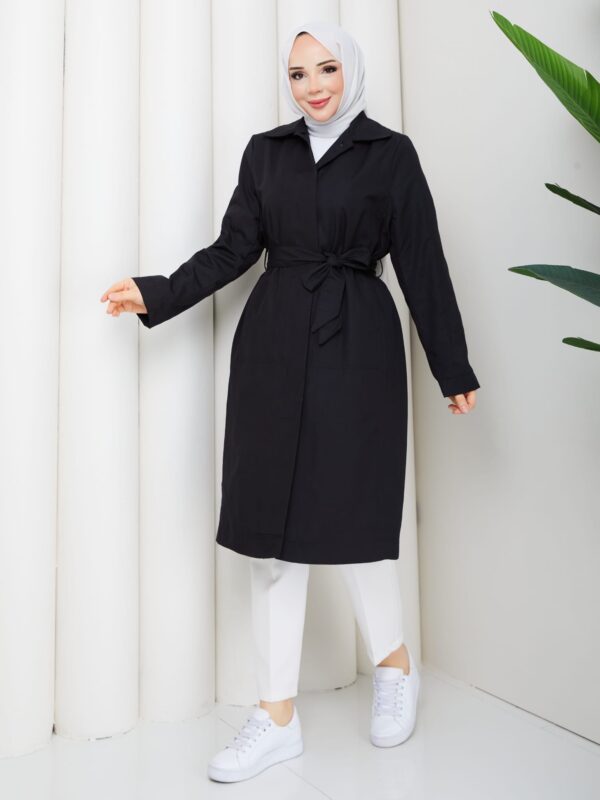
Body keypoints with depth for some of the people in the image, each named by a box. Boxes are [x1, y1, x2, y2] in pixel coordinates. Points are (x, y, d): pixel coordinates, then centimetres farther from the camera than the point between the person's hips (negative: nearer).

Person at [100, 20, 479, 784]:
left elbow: (422, 264, 2)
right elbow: (233, 247, 11)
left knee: (348, 515, -4)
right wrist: (157, 294, 0)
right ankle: (277, 716, 15)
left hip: (356, 348, -3)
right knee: (270, 524, 2)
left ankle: (394, 663, 27)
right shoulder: (265, 150, 14)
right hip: (272, 348, 4)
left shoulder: (390, 153, 5)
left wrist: (453, 368, 1)